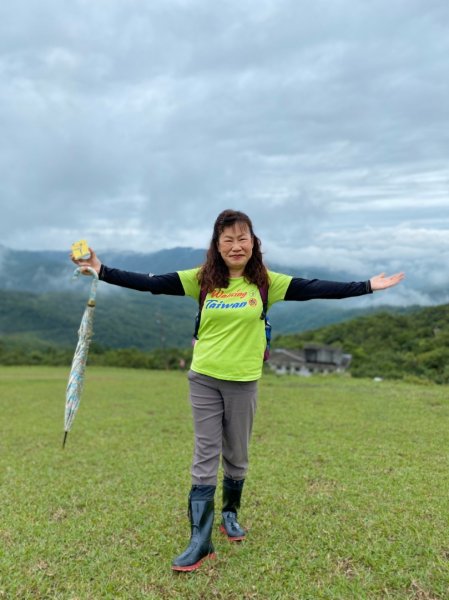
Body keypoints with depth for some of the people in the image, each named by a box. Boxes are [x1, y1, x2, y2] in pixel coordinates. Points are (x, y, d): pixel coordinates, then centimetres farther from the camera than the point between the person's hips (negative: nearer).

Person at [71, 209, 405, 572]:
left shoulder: (265, 282, -3)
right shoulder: (202, 279, -3)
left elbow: (317, 289, -5)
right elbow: (150, 283, -4)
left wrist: (368, 286, -7)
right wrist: (102, 270, -6)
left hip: (243, 382, 0)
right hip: (204, 379, 0)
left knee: (237, 456, 15)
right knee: (205, 458, 5)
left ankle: (230, 514, 42)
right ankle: (200, 541, 15)